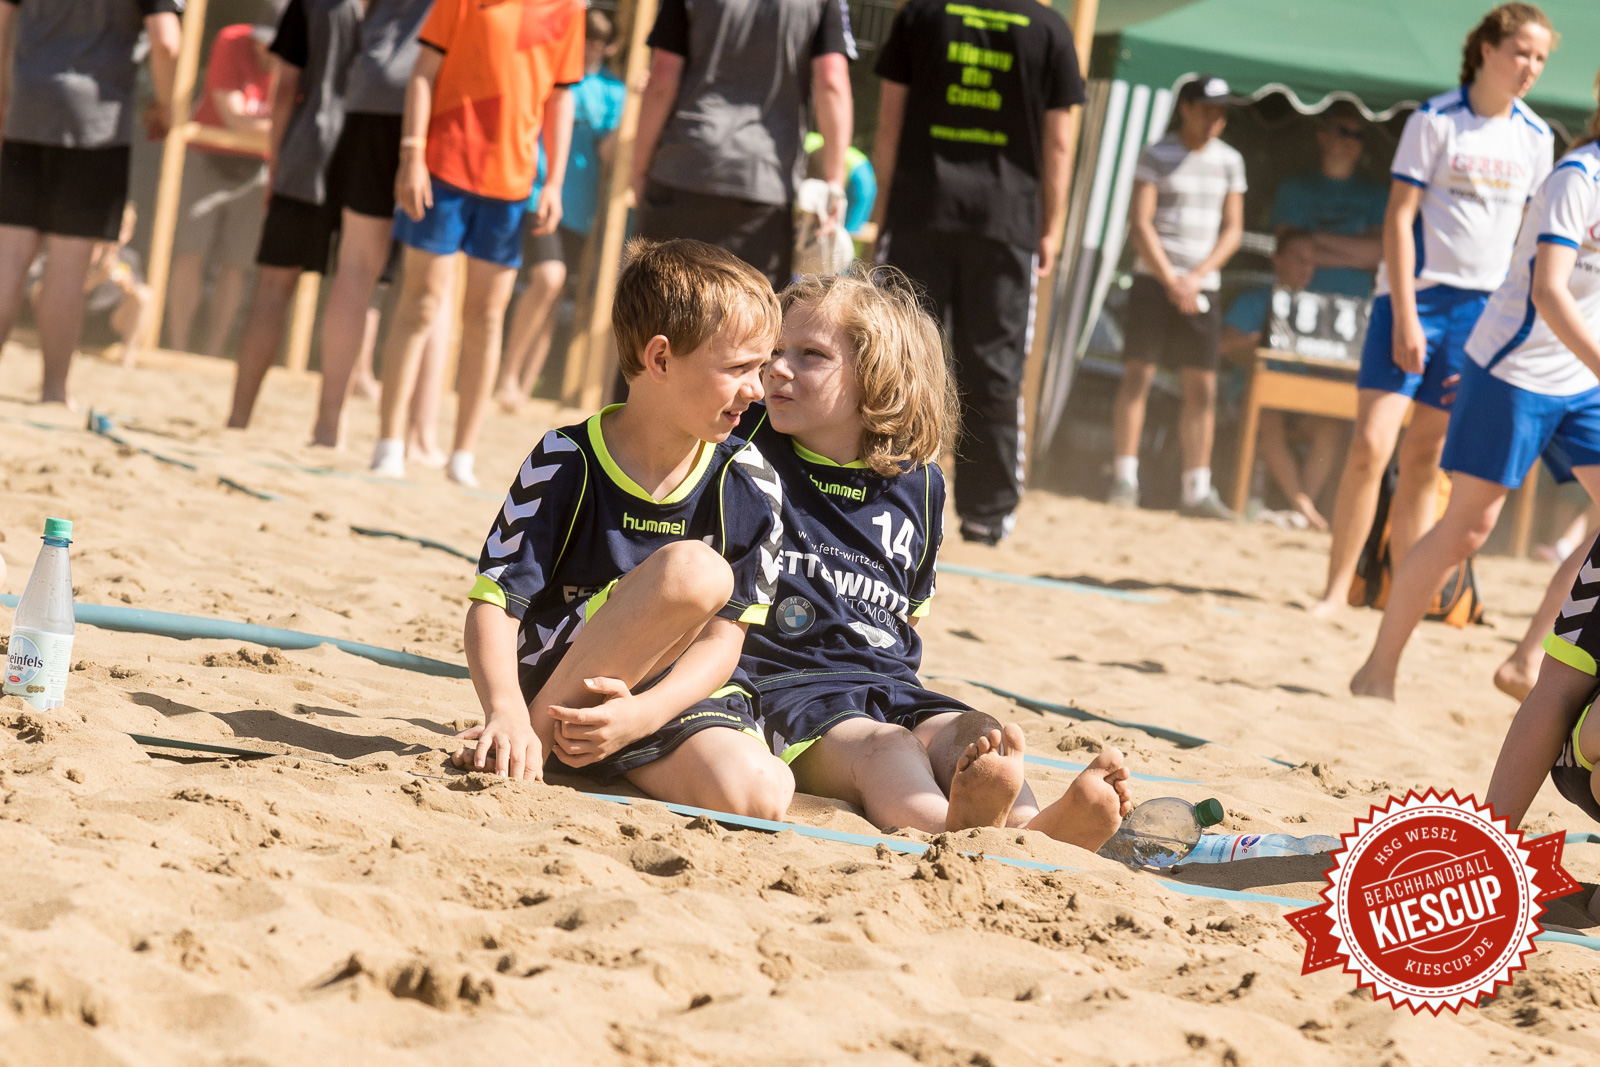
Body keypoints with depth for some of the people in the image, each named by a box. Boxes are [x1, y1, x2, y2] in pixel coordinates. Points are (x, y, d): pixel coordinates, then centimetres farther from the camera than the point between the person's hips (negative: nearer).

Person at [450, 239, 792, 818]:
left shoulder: (747, 484, -1)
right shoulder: (566, 463, -9)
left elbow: (722, 640, -4)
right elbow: (494, 603, -14)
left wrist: (642, 715, -23)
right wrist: (505, 712, -34)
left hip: (672, 696, 3)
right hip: (551, 679, -3)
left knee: (759, 793, -30)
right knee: (695, 570, -29)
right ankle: (536, 740, -20)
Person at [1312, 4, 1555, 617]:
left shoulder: (1536, 139, 7)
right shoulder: (1435, 121, -6)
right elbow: (1398, 218, -8)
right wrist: (1405, 315, -14)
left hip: (1482, 308, 4)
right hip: (1415, 296, -4)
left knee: (1424, 460, 7)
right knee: (1370, 446, -12)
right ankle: (1335, 589, -2)